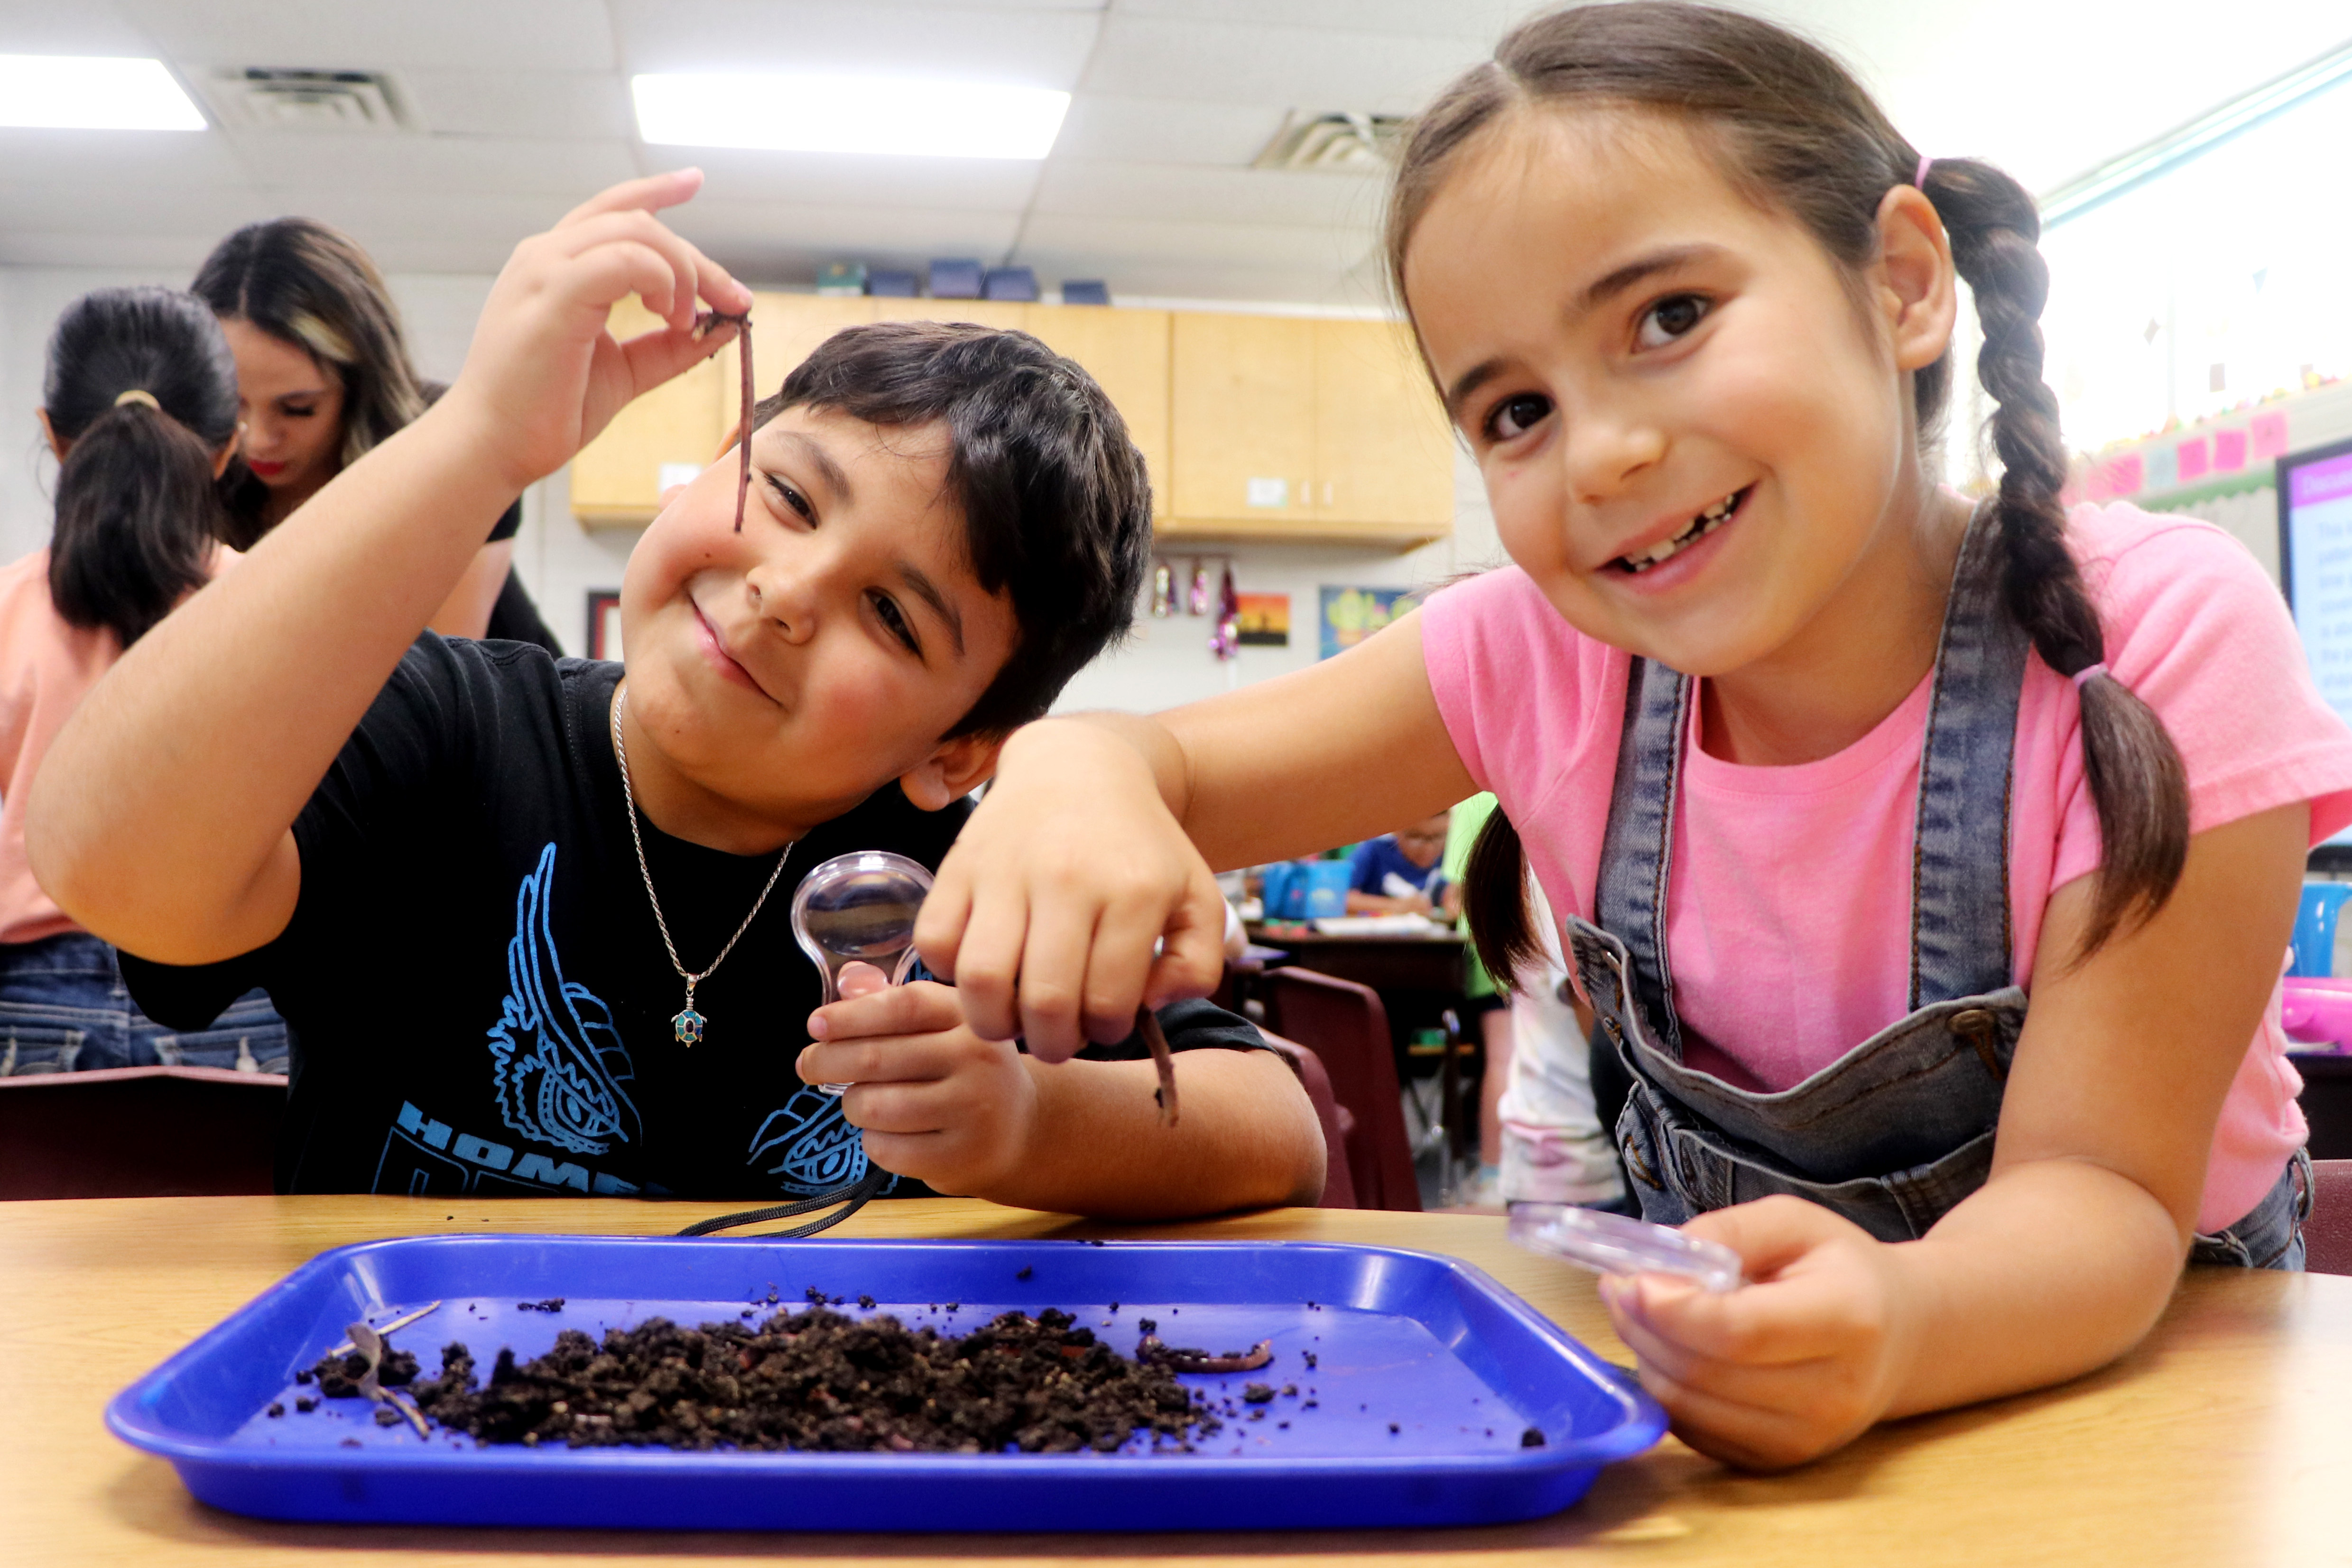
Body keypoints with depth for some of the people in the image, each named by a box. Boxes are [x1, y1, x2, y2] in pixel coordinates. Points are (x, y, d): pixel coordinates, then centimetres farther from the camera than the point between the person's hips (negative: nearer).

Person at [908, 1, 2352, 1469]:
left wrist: (1904, 1318, -46)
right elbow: (1173, 762, -9)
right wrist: (1075, 772, -33)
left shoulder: (2159, 644, -23)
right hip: (1719, 1328, 3)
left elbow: (2096, 1184, -24)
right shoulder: (1544, 653, -15)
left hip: (2121, 1352, -3)